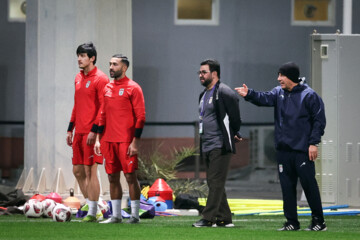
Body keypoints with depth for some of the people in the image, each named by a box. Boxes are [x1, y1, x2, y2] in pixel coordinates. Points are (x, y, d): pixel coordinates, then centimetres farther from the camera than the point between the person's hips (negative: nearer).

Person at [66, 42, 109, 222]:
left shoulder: (100, 79, -10)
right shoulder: (78, 78, 16)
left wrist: (94, 130, -19)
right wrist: (70, 129, 19)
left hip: (92, 132, -8)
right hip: (79, 132, 8)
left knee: (90, 170, -7)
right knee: (78, 170, 10)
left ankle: (92, 213, -3)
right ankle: (89, 205, 21)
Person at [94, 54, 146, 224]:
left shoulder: (133, 88, -5)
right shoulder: (107, 88, 15)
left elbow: (140, 116, -8)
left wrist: (135, 141, -14)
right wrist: (98, 138, 13)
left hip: (126, 140, -7)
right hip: (109, 140, 7)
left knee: (130, 176, -5)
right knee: (113, 177, 8)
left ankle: (135, 215, 0)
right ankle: (116, 215, 13)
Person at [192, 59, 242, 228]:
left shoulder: (224, 92, -10)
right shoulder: (204, 95, 19)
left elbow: (235, 116, -9)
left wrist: (234, 133, 2)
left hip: (220, 146, -10)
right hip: (206, 147, 10)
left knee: (216, 182, -10)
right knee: (213, 183, 9)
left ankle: (208, 218, -13)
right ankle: (224, 218, 14)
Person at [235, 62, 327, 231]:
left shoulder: (309, 95, -6)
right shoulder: (279, 93, 11)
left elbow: (319, 120, -6)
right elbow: (264, 98, -6)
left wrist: (313, 143, -11)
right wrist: (249, 94, -25)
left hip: (303, 150, -6)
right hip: (283, 149, 6)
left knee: (309, 184, -3)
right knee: (287, 186, 8)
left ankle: (318, 221, 6)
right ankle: (292, 222, 14)